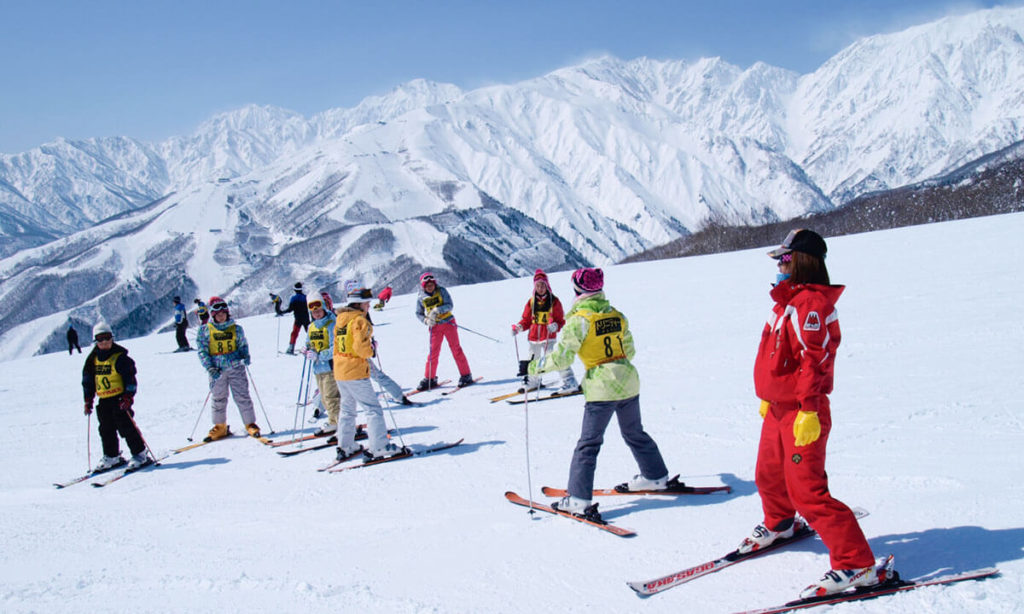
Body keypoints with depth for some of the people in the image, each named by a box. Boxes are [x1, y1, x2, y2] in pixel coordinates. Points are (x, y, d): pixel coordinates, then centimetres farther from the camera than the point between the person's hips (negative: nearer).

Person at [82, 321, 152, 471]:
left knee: (126, 427, -7)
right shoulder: (93, 359, 10)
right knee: (106, 430, 11)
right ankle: (111, 457, 24)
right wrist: (88, 399, 13)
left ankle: (140, 454, 2)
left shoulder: (120, 357, -9)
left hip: (120, 398, -7)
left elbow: (130, 378, -12)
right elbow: (88, 380, 18)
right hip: (103, 401, 7)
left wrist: (128, 396, -18)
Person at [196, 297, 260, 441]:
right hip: (217, 371, 0)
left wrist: (246, 356, -5)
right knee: (218, 399, 8)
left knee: (242, 396, 0)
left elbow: (243, 345, 15)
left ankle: (250, 424, 9)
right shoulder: (205, 331, 2)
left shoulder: (236, 328, 5)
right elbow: (202, 352, 0)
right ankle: (220, 427, 21)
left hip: (236, 368, 0)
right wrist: (210, 369, -10)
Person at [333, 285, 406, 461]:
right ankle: (379, 447, -8)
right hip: (355, 372, -9)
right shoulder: (359, 320, -14)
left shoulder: (340, 319, 13)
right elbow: (361, 347, -22)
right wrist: (372, 349, -4)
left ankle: (345, 447, 23)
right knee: (373, 409, -5)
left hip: (340, 371, 9)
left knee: (347, 409, 19)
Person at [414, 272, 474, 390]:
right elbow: (418, 313, 9)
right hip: (435, 327, 2)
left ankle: (466, 375, 5)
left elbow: (449, 305, -14)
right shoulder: (421, 298, -1)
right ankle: (429, 379, 10)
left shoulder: (441, 291, -6)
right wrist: (426, 320, -11)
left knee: (456, 349, -2)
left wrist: (438, 310, -30)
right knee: (433, 352, 0)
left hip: (448, 323, -2)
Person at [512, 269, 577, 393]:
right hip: (533, 336, 5)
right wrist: (518, 327, -6)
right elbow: (526, 320, 11)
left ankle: (570, 382, -16)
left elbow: (561, 321, -3)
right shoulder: (531, 302, 5)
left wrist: (555, 326, -23)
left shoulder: (554, 301, -4)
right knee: (532, 360, 18)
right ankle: (533, 381, 42)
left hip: (549, 337, -5)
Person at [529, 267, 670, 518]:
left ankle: (579, 500, -1)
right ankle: (656, 477, 39)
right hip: (629, 382, 6)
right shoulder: (617, 315, 7)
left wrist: (537, 366, 2)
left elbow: (561, 358, -13)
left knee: (589, 443, -1)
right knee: (634, 434, 25)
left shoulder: (578, 320, -11)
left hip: (601, 388, -6)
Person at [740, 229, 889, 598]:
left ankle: (857, 566, -3)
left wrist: (808, 410, -28)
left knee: (807, 491, -11)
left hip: (803, 414, -10)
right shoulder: (789, 300, 13)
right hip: (778, 409, 10)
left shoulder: (810, 303, -19)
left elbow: (814, 360, -25)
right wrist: (769, 397, 26)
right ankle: (780, 524, 53)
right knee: (769, 476, 25)